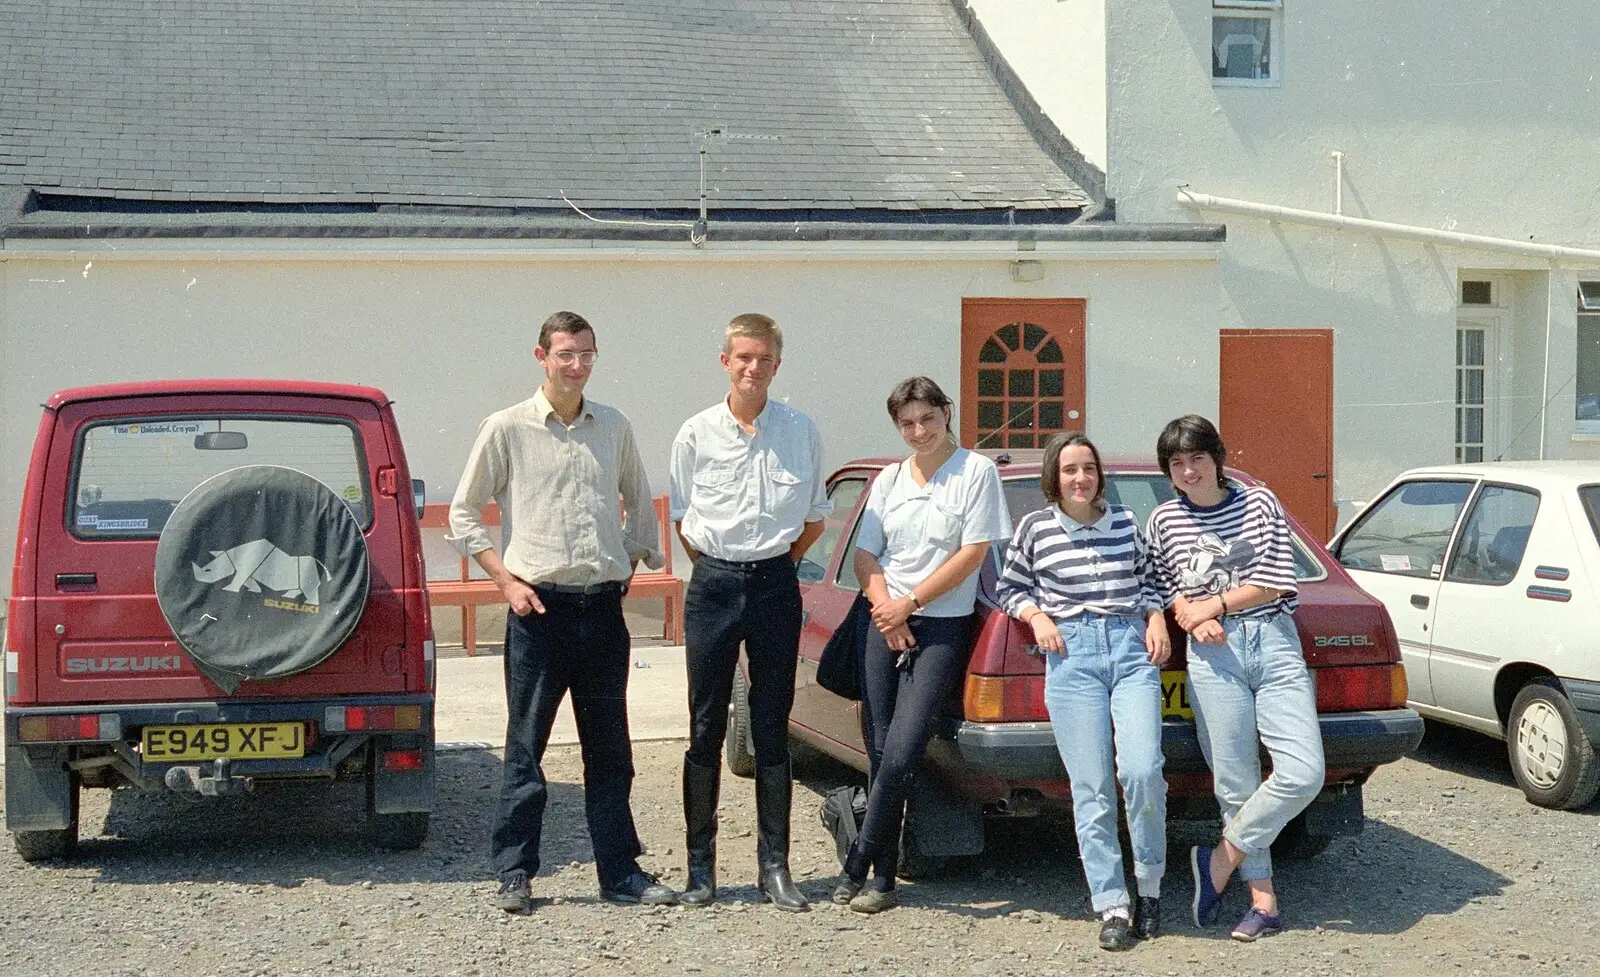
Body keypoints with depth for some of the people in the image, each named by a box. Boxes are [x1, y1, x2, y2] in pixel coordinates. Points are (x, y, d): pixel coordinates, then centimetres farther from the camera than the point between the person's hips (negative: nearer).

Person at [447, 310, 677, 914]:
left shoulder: (614, 428, 10)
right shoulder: (507, 429, -1)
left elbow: (639, 502, 24)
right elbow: (463, 515, 3)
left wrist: (640, 559, 12)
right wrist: (506, 580, -5)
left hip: (603, 606, 3)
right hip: (539, 606, -3)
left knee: (610, 749, 9)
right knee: (525, 746, 1)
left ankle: (621, 872, 16)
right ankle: (514, 873, 11)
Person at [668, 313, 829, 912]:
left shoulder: (801, 433, 3)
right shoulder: (696, 434, 1)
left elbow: (814, 517, 14)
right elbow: (681, 519, 11)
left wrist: (774, 565, 9)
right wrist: (720, 570, 7)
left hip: (776, 585, 0)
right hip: (712, 586, 0)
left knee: (773, 729, 4)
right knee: (706, 727, 3)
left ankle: (774, 867, 11)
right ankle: (700, 865, 11)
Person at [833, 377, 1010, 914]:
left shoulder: (977, 471, -1)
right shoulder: (889, 479, 13)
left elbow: (973, 553, -7)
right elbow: (864, 554, 12)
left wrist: (910, 603, -8)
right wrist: (886, 608, -5)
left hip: (943, 627, -5)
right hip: (885, 624, 5)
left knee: (901, 754, -14)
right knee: (880, 751, 3)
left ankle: (858, 865, -5)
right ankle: (883, 878, 11)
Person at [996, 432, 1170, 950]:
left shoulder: (1125, 520, 13)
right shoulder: (1035, 527, 8)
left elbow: (1148, 578, 25)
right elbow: (1010, 588, 17)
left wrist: (1156, 619, 8)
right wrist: (1037, 617, 0)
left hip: (1132, 646, 1)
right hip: (1071, 654, -1)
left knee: (1142, 771, -15)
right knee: (1091, 788, -4)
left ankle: (1149, 883, 7)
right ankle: (1112, 906, 2)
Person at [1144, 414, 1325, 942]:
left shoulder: (1258, 502, 6)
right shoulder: (1165, 519, 10)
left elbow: (1276, 582, 1)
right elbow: (1161, 587, 14)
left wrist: (1215, 604, -4)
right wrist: (1193, 617, -5)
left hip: (1274, 643, 0)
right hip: (1212, 655, 1)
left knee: (1304, 773, -14)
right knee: (1235, 785, -2)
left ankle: (1221, 857, 3)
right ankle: (1263, 901, 8)